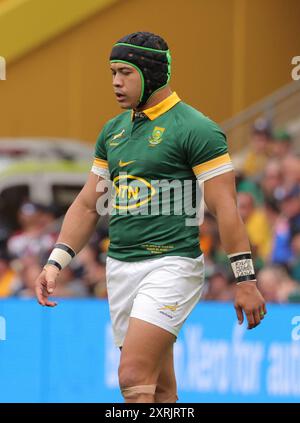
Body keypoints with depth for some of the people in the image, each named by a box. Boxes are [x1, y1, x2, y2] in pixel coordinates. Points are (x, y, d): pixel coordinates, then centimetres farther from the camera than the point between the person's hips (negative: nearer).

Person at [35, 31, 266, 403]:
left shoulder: (195, 129, -8)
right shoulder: (113, 131, 14)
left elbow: (225, 208, -10)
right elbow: (87, 204, 19)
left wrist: (245, 280, -13)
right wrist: (55, 263, 10)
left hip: (172, 265, -7)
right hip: (120, 268, 7)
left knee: (134, 379, -19)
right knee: (160, 389, 8)